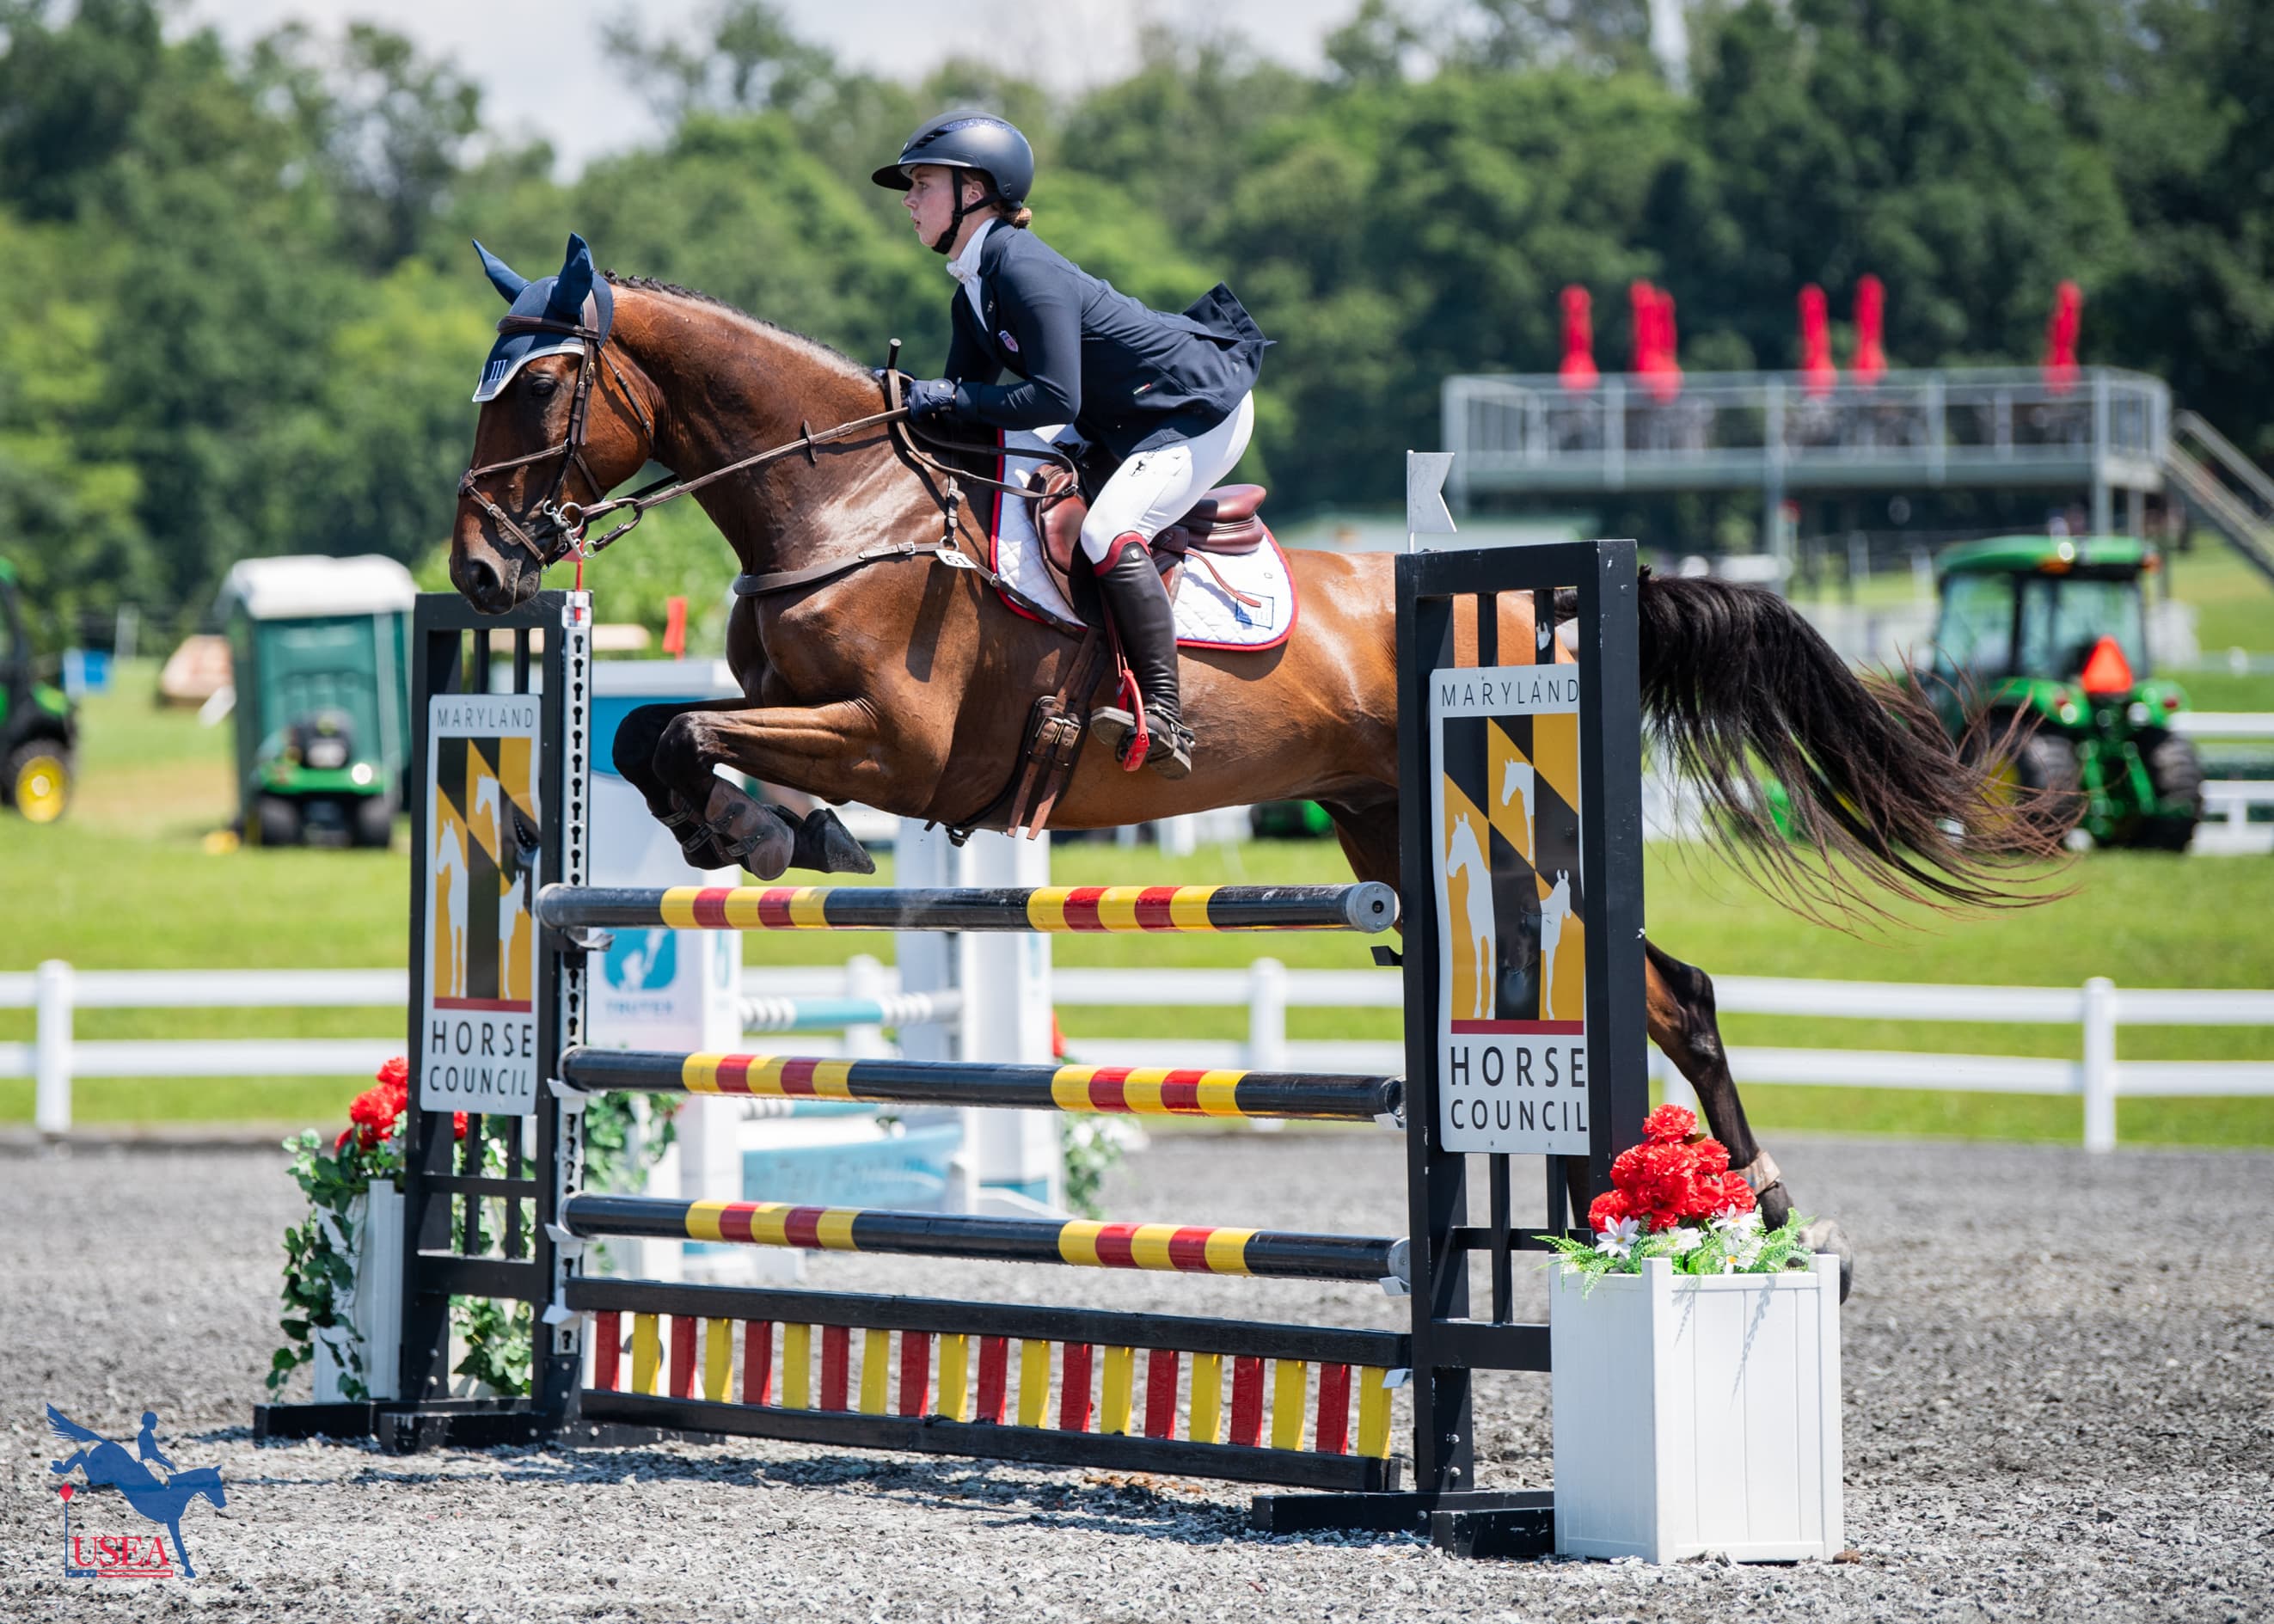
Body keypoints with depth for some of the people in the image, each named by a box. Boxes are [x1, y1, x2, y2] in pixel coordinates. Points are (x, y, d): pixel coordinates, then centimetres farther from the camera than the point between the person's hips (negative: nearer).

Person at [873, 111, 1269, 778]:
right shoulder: (974, 294, 5)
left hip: (1200, 410, -11)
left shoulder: (1024, 271, -26)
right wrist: (912, 398, -9)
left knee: (1109, 533, -28)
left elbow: (1056, 399, -31)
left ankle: (1165, 720, -28)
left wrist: (956, 398, -27)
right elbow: (963, 397, 9)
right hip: (1131, 421, 11)